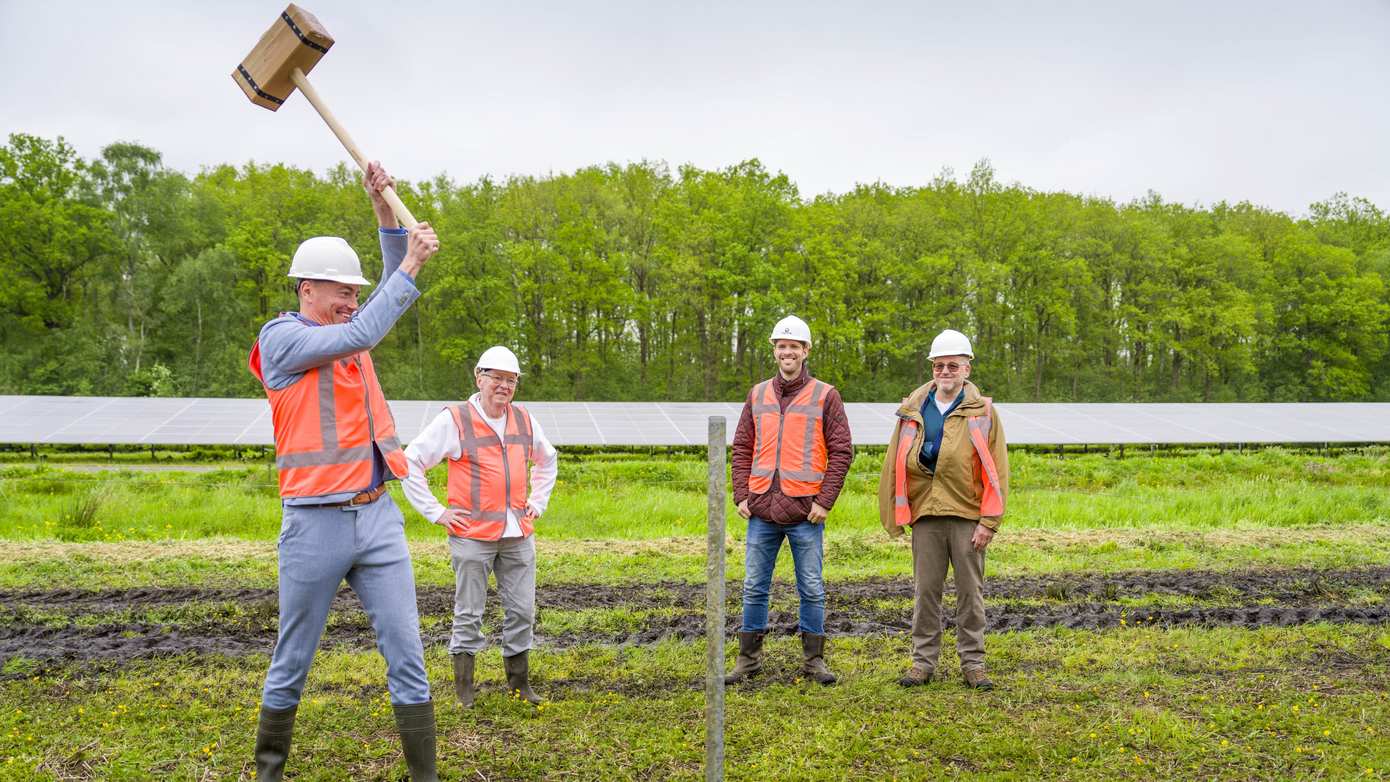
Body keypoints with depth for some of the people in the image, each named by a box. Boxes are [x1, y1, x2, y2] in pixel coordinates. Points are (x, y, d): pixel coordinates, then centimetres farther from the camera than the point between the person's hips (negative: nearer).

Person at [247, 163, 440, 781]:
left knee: (407, 656, 2)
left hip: (378, 518, 6)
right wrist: (412, 265, -17)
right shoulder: (281, 338, -7)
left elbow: (394, 285, 12)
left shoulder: (346, 330, 13)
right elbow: (362, 335, -20)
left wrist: (384, 207, 1)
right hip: (314, 524, -5)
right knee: (292, 664, 10)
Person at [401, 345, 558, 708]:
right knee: (468, 615, 3)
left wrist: (537, 503, 16)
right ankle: (464, 689, 16)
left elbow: (547, 460, 27)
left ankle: (519, 682, 23)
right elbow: (410, 463, -6)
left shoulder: (524, 420, 9)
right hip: (472, 535, -5)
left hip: (518, 535, 5)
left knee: (522, 611, 9)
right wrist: (435, 512, -8)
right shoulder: (454, 420, -8)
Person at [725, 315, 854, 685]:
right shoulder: (757, 395, 10)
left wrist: (825, 501, -9)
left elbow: (841, 451, -2)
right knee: (754, 587, 7)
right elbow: (742, 449, 11)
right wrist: (741, 496, 2)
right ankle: (748, 658, 18)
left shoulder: (825, 396, 0)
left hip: (805, 512, -3)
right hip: (762, 510, 3)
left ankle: (814, 659, 17)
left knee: (811, 588, 5)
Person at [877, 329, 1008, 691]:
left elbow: (997, 471, -3)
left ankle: (973, 663, 16)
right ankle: (923, 661, 16)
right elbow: (896, 466, 11)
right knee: (925, 591, 7)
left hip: (967, 516, -2)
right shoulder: (913, 411, 8)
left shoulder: (983, 411, 1)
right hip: (926, 515, 2)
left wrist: (988, 522, -8)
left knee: (971, 592, 6)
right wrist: (896, 514, 5)